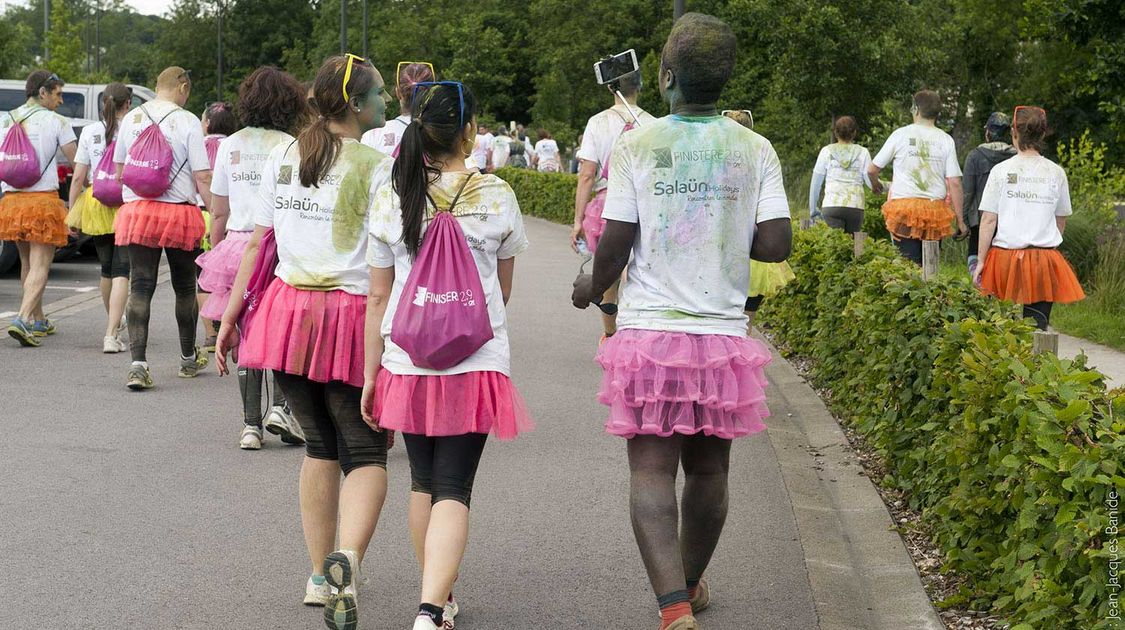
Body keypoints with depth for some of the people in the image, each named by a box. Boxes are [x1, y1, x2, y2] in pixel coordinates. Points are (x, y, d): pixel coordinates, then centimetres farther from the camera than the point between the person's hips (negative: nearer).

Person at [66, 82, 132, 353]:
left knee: (106, 269, 20)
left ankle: (114, 322, 41)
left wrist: (72, 211, 9)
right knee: (121, 272, -4)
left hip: (95, 204, 4)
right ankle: (111, 335, -14)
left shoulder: (89, 132, 4)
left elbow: (78, 177, 3)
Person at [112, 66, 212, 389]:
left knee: (140, 288, 0)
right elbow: (202, 177, -10)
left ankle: (138, 363, -14)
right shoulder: (187, 122, -7)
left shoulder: (131, 119, 6)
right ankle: (189, 358, 30)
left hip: (137, 210, 3)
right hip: (179, 212, -2)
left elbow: (119, 170, 15)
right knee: (185, 288, 14)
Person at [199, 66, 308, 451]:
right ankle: (280, 407, -3)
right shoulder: (291, 146, -5)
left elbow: (219, 213, 10)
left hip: (238, 244, 3)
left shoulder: (230, 145, 7)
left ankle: (251, 424, 7)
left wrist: (216, 254, 19)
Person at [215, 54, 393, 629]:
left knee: (320, 445, 19)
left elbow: (256, 244, 7)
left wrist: (229, 317, 13)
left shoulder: (281, 156, 7)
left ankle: (320, 578, 20)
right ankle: (347, 557, -25)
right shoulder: (376, 167, -8)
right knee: (366, 453, 2)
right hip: (350, 316, -5)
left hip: (288, 308, 5)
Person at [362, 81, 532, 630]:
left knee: (424, 481, 18)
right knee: (453, 489, -2)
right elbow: (502, 290, 9)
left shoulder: (391, 199, -2)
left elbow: (378, 299, 1)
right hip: (475, 361, -2)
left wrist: (370, 373, 8)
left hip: (408, 361, 2)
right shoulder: (496, 196, -4)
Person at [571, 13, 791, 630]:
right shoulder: (755, 151, -1)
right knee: (708, 471, 16)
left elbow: (614, 246, -6)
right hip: (722, 334, 2)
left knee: (651, 474, -2)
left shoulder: (636, 146, -6)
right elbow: (776, 245, -5)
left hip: (649, 331, -2)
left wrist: (592, 288, 15)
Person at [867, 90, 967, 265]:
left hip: (904, 207, -2)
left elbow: (872, 170, 9)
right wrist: (960, 221, 7)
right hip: (935, 209, 2)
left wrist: (876, 187, 33)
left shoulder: (901, 134, 2)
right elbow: (954, 183, 2)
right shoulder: (946, 140, 6)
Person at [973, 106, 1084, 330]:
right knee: (1037, 328, 1)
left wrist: (981, 261, 1)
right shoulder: (1056, 173, 3)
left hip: (1005, 255, -1)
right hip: (1046, 258, 1)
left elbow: (988, 220, -4)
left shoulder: (1001, 170, -3)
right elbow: (1061, 221, 12)